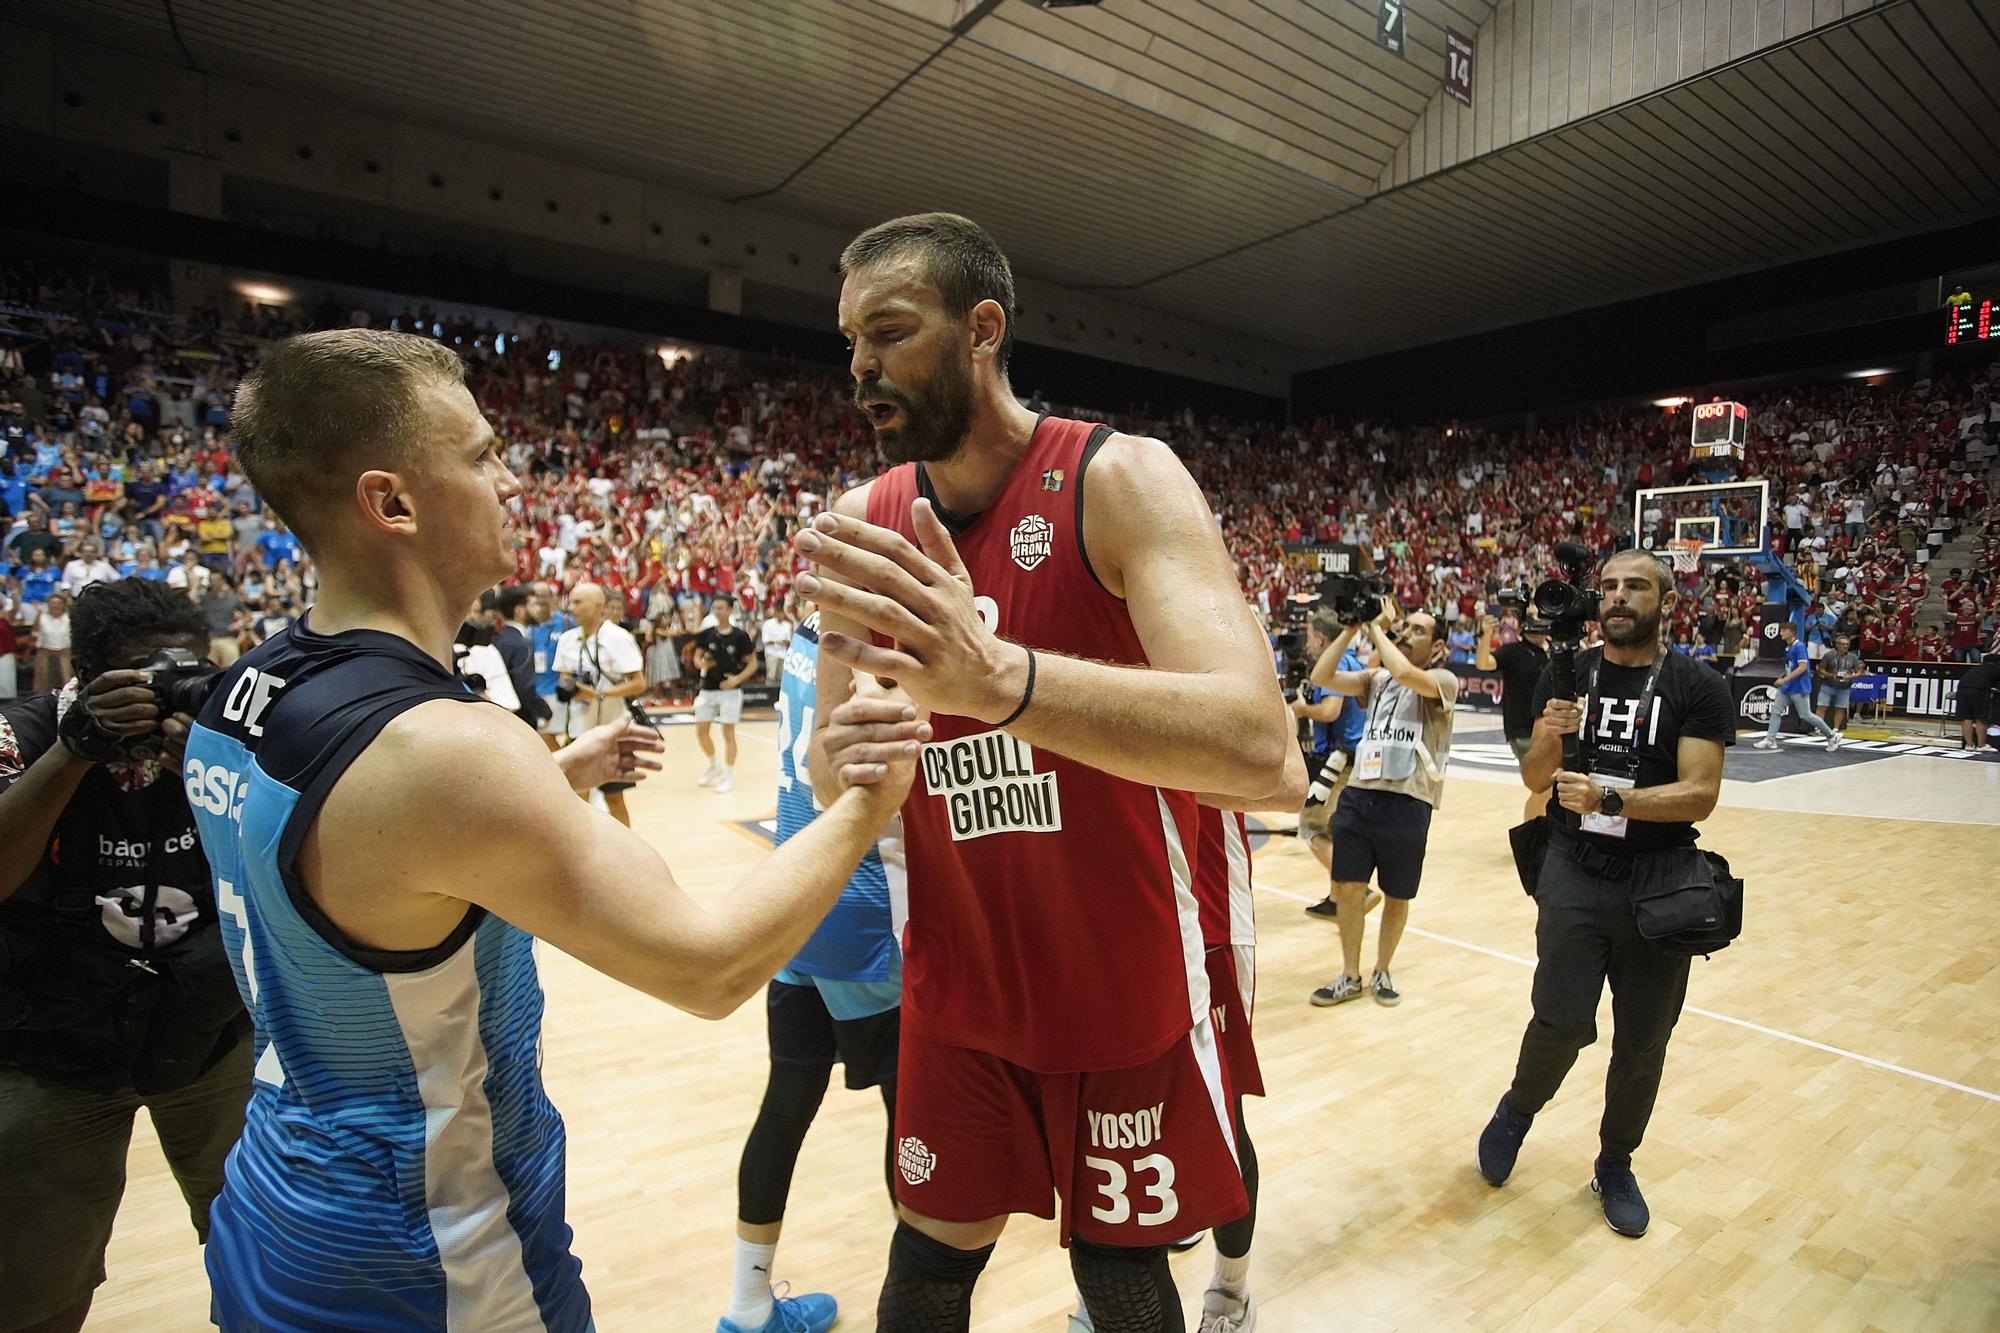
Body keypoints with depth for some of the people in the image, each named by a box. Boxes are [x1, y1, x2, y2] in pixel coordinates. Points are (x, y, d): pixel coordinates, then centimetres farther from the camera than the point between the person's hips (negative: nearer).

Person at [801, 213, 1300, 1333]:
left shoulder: (1119, 481, -17)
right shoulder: (865, 523, -2)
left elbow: (1267, 757, -30)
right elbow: (831, 763, 4)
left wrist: (996, 675, -44)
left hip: (1122, 998, -3)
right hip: (956, 993, 4)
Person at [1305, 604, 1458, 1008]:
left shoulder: (1444, 681, -3)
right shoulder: (1376, 678, 11)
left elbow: (1404, 673, -25)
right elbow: (1321, 677, -1)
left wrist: (1377, 629, -11)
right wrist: (1352, 628, -6)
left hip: (1407, 802, -4)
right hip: (1359, 794, 4)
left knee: (1397, 896, 11)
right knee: (1346, 888, 4)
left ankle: (1382, 972, 33)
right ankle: (1350, 976, 21)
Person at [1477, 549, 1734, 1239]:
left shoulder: (1699, 689, -3)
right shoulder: (1568, 675, 2)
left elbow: (1701, 794, -13)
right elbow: (1534, 779, 1)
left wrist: (1610, 800, -28)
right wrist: (1548, 740, -20)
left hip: (1659, 879, 0)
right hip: (1575, 872, 0)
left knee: (1642, 1040, 10)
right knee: (1562, 1020, -10)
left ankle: (1615, 1165, 34)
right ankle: (1518, 1109, 22)